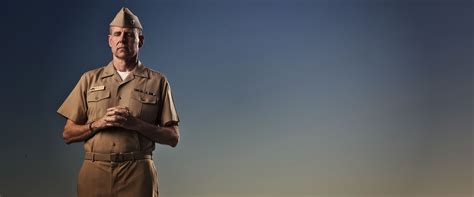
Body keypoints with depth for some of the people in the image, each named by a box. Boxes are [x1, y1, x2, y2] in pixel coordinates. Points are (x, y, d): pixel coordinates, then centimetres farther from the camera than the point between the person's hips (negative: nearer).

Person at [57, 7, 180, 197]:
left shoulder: (157, 82, 6)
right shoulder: (90, 79, 11)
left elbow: (173, 137, 3)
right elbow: (68, 134, 10)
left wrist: (135, 124, -11)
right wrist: (100, 123, -7)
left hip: (137, 173, -1)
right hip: (94, 172, 2)